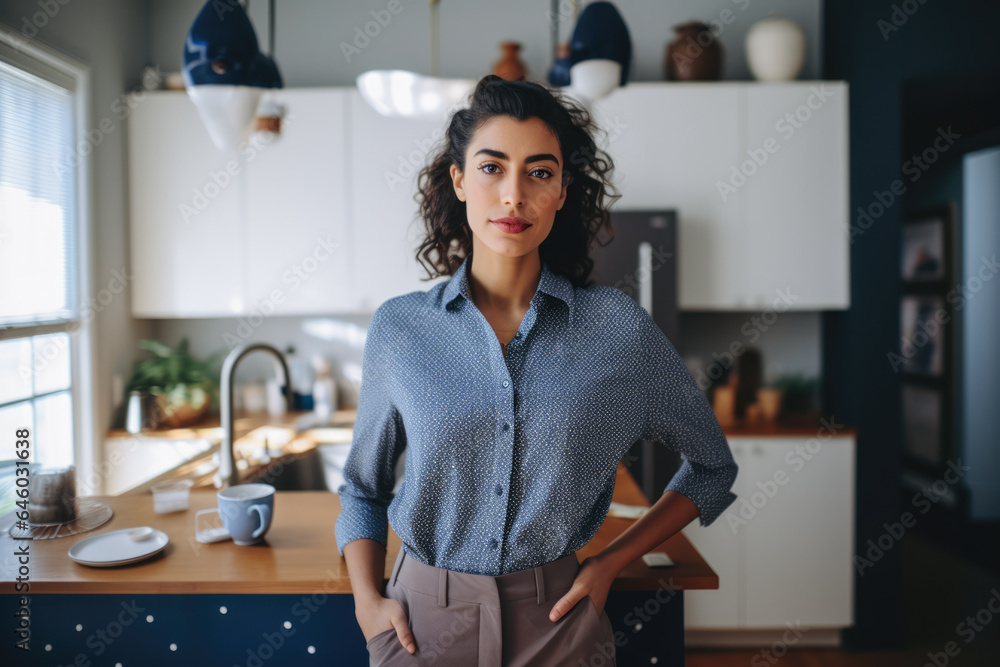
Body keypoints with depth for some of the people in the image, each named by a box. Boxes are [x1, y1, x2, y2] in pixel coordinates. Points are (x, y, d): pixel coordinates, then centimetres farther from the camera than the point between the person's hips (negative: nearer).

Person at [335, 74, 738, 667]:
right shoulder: (399, 328, -6)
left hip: (556, 618, 0)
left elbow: (712, 467, 4)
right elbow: (362, 487, 8)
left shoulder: (619, 328, -9)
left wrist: (611, 563, -2)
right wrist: (368, 601, -5)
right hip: (423, 618, 1)